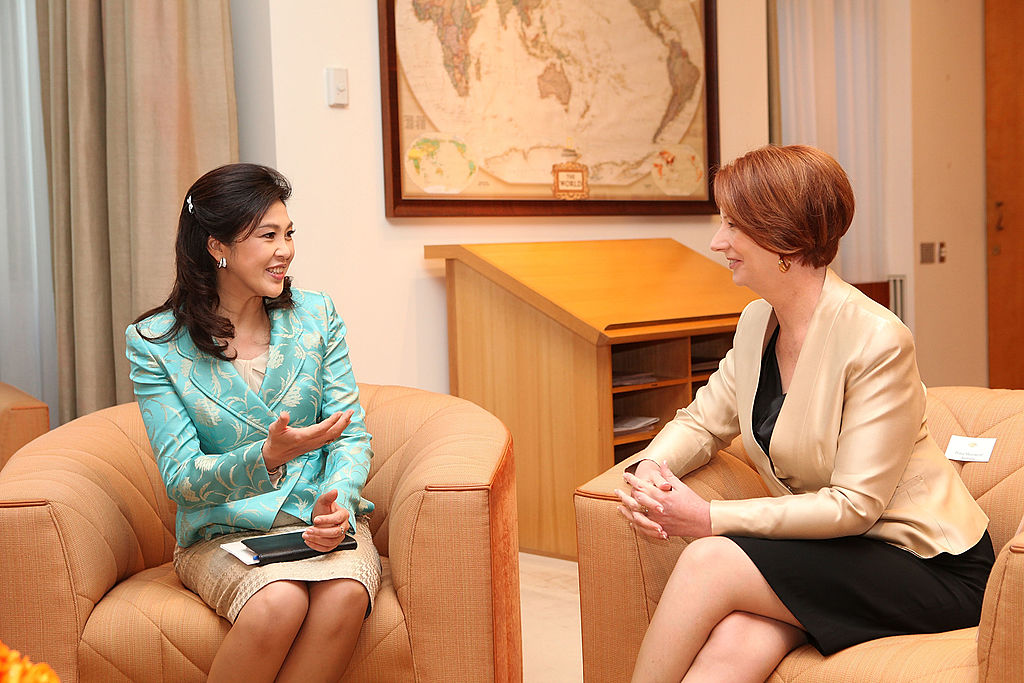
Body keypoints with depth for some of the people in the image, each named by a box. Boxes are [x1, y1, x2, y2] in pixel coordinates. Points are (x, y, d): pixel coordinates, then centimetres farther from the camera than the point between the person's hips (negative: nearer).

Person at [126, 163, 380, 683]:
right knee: (278, 602, -34)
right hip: (221, 533, -2)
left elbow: (352, 434, 3)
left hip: (320, 519, 2)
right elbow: (181, 479, -9)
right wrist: (268, 456, -28)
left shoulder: (315, 315, 6)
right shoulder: (154, 343, -4)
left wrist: (337, 506, -19)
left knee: (345, 596, -32)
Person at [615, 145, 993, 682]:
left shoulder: (877, 341, -20)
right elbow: (702, 422, 12)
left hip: (927, 566, -6)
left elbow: (854, 505, -21)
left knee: (709, 561, -26)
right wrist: (651, 468, -12)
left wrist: (713, 519, -22)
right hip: (832, 550, 6)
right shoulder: (757, 322, 4)